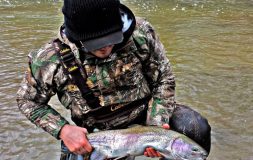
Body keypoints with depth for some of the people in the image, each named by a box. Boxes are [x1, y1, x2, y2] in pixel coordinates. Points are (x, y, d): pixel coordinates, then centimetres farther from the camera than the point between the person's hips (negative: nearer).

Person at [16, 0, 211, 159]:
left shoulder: (141, 33, -20)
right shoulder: (50, 59, -20)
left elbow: (164, 80, -7)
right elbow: (28, 101, -2)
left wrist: (156, 126, -19)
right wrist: (62, 129, -18)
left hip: (144, 113, 1)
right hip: (95, 134, 0)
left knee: (195, 127, -22)